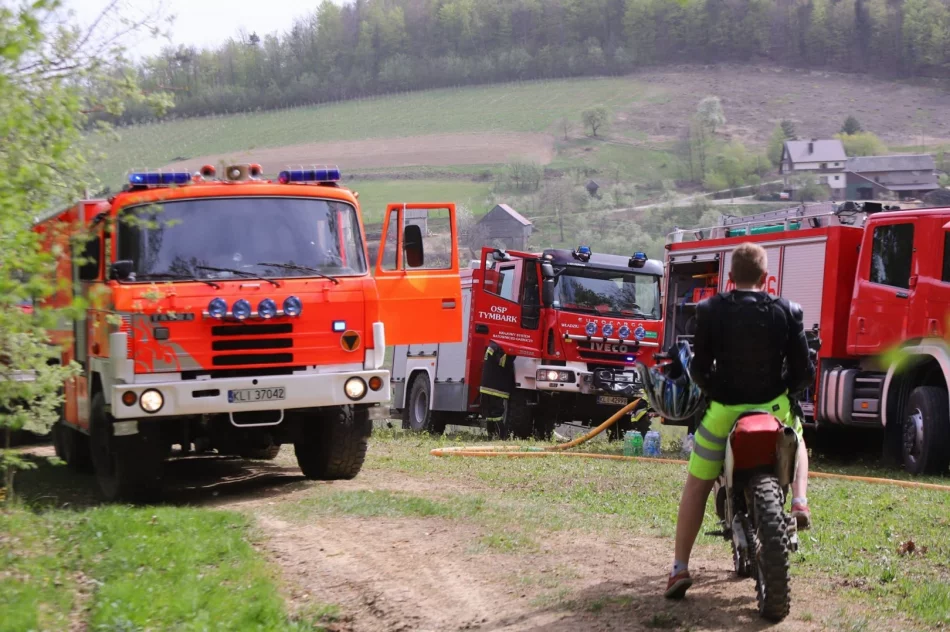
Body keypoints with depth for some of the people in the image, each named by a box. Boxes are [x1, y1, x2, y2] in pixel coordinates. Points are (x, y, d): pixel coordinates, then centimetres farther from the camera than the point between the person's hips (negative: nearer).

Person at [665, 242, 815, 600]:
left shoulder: (711, 311, -9)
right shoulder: (786, 313, -5)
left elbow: (699, 368, -6)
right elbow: (804, 370, -3)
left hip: (724, 410, -1)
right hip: (773, 406, 1)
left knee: (696, 486, 13)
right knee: (796, 437, 36)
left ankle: (680, 568, 5)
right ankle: (799, 504, 13)